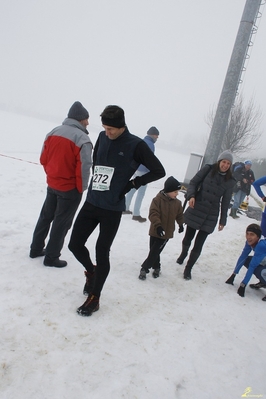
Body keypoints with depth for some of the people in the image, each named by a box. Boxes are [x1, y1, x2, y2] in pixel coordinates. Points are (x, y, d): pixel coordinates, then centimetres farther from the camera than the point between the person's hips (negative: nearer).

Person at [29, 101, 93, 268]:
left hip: (52, 184, 7)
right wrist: (81, 188, -9)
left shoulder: (53, 133, 2)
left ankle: (36, 249, 34)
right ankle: (52, 257, 18)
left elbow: (44, 159, 7)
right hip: (70, 189, -6)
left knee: (46, 217, 22)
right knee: (61, 222, 7)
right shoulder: (82, 138, -19)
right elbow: (84, 167, -22)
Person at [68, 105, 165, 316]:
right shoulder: (103, 137, 5)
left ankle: (94, 298, 17)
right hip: (91, 202, 5)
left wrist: (132, 184, -11)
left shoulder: (136, 145, -9)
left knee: (102, 251, 1)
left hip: (112, 208, -5)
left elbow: (159, 171, -6)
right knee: (75, 244, 7)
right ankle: (91, 271, 37)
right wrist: (96, 178, 10)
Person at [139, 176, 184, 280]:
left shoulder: (177, 203, 1)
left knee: (155, 252, -2)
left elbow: (179, 215, 16)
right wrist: (158, 225, -29)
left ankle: (145, 268, 10)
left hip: (167, 233, 2)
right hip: (155, 231, -2)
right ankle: (156, 267, 30)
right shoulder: (158, 199, -15)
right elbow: (153, 213, -20)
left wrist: (181, 224, 12)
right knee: (154, 251, 10)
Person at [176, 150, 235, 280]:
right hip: (195, 210, 0)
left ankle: (188, 268, 18)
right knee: (188, 237, 15)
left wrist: (223, 220, 7)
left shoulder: (229, 181, 1)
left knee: (198, 244, -1)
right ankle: (183, 253, 48)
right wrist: (191, 195, -21)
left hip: (210, 216, 0)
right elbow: (193, 182, -2)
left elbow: (225, 202, 5)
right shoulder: (208, 169, -3)